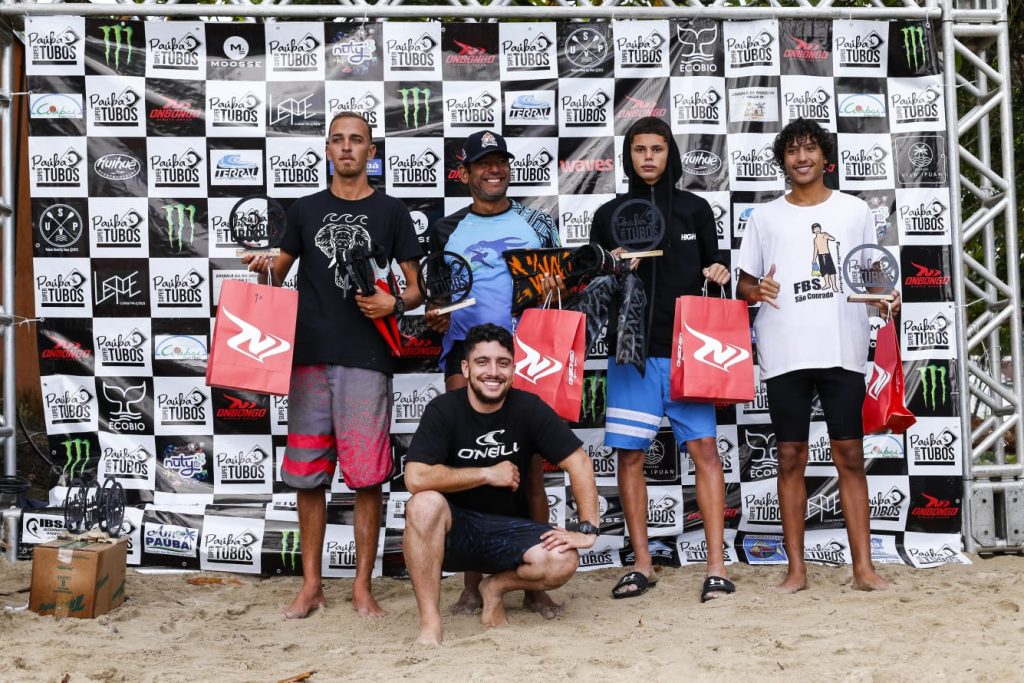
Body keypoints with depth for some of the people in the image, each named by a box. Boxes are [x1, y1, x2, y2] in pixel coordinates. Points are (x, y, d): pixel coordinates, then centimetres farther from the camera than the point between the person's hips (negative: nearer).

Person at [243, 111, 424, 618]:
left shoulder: (391, 212, 8)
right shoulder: (305, 210, 14)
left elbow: (416, 289, 8)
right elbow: (278, 274, 20)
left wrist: (394, 303, -13)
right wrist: (265, 269, -4)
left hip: (366, 358, -2)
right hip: (310, 355, 2)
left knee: (366, 476, -2)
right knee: (307, 473, 5)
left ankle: (362, 586, 9)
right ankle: (310, 584, 16)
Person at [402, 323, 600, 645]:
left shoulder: (528, 408, -6)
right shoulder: (443, 410, -13)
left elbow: (579, 463, -6)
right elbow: (416, 478, -25)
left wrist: (588, 529, -15)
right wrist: (488, 474, -20)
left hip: (507, 529, 2)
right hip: (453, 530, -2)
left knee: (564, 561, -25)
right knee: (425, 504, -35)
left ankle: (496, 586, 6)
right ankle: (429, 622, -23)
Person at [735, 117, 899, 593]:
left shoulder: (855, 211, 10)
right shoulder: (764, 217, 9)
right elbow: (742, 285, 11)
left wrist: (885, 298, -5)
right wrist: (757, 290, -11)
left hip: (843, 350, 0)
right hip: (785, 353, 0)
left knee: (850, 456, 2)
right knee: (791, 458, 3)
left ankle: (863, 566, 7)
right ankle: (796, 569, 9)